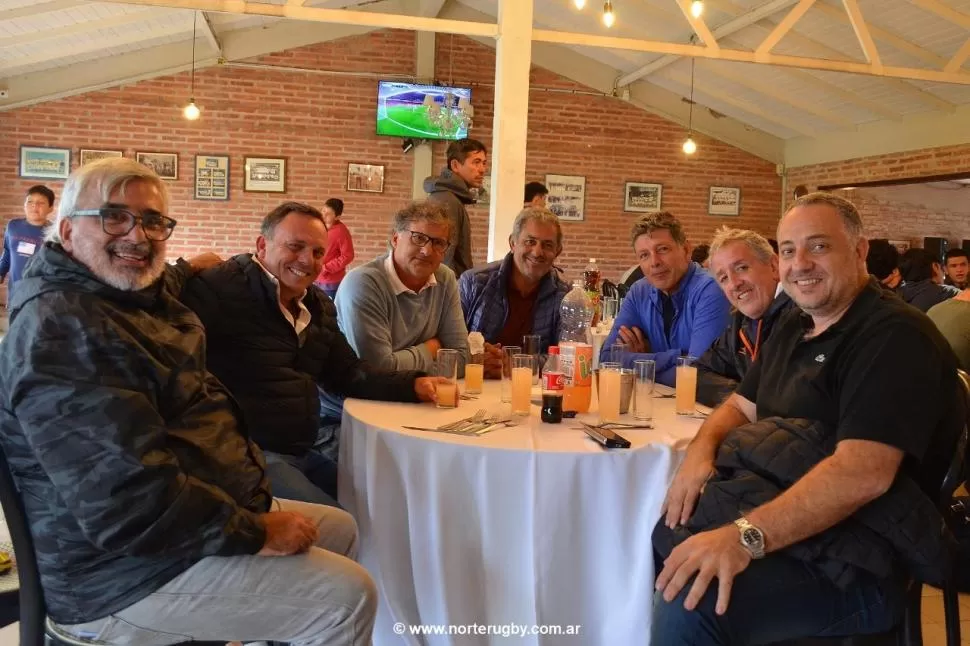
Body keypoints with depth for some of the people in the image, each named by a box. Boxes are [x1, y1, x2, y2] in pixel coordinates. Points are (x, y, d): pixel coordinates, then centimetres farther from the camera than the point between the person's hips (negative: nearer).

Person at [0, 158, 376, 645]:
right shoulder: (60, 330, -25)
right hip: (130, 574, -11)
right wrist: (254, 531, -24)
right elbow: (128, 503, -32)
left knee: (340, 529, 20)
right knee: (346, 597, -15)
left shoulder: (135, 295, 8)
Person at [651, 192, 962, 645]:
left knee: (687, 607, -31)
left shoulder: (895, 336, -14)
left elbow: (863, 472, -25)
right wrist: (702, 449, -3)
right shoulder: (793, 328, 16)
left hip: (846, 561, -9)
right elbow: (742, 406, 21)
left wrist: (746, 535, -35)